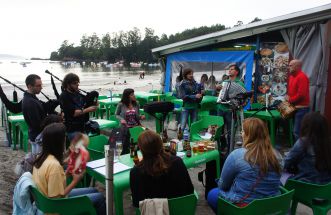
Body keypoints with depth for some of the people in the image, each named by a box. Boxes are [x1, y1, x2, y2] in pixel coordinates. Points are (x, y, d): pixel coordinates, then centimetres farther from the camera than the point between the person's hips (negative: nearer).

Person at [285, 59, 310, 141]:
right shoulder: (292, 76, 13)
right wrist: (288, 96, 3)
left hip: (301, 108, -9)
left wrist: (290, 100, -10)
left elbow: (301, 94, -22)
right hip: (294, 107, 9)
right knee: (296, 130, 16)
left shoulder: (302, 77, -16)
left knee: (297, 131, -6)